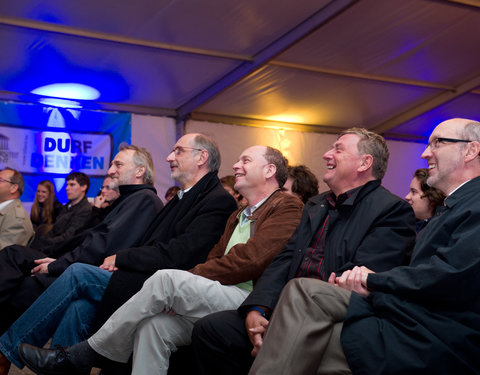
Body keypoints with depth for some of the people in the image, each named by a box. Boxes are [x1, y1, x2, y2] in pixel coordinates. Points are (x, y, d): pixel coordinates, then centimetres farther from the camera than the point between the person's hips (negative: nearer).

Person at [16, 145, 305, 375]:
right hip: (218, 304, 8)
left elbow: (251, 260, -14)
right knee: (154, 324, -18)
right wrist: (180, 289, -4)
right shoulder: (238, 216, 29)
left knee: (167, 278, -23)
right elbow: (214, 259, 16)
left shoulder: (288, 207, 0)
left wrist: (190, 278, -11)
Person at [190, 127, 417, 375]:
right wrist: (256, 310, -6)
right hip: (288, 313, 8)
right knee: (208, 329, -9)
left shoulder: (393, 210, -4)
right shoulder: (315, 205, 22)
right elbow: (284, 261, 12)